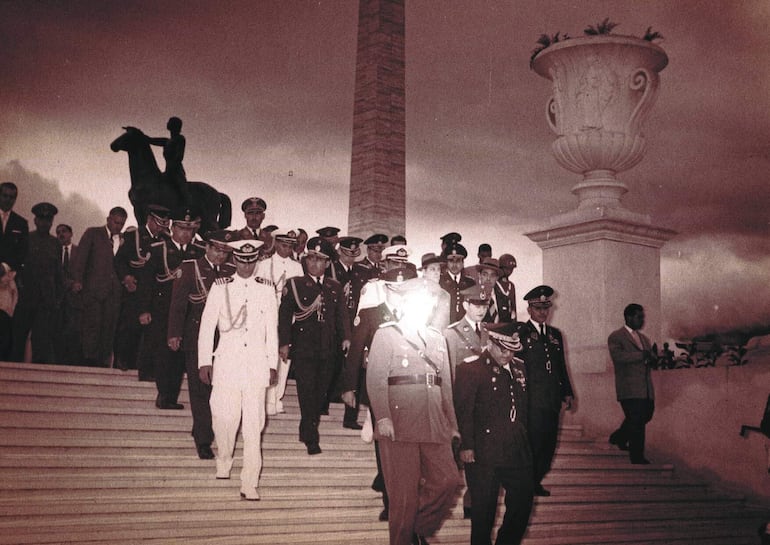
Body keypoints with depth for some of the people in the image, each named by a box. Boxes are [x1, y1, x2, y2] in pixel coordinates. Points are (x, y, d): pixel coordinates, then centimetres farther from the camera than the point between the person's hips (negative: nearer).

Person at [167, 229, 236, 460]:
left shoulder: (232, 272, 9)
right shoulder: (190, 267, 2)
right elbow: (178, 303, -2)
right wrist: (174, 333, -9)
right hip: (196, 335, -2)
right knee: (199, 387, -1)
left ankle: (202, 434, 21)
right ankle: (204, 440, 5)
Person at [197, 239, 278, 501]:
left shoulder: (266, 289, 9)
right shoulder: (220, 287, 5)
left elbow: (271, 329, 12)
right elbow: (207, 325, 6)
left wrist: (273, 365, 10)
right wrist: (204, 362, 2)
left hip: (256, 364, 1)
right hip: (226, 363, 0)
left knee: (254, 425, -4)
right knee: (225, 417, -1)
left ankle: (250, 483, 0)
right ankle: (223, 462, 29)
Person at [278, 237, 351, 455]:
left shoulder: (335, 287, 13)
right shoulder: (294, 284, 3)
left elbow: (342, 315, 12)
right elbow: (284, 314, -1)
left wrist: (345, 338, -1)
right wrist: (284, 343, -8)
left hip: (327, 349, 4)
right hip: (302, 347, -3)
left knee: (320, 392, 9)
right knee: (307, 392, -7)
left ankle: (306, 431, 27)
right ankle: (311, 439, -3)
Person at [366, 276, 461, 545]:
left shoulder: (437, 338, 21)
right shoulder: (386, 334, 3)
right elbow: (376, 379, -8)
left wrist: (452, 423, 16)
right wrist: (382, 417, -18)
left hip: (435, 427, 5)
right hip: (399, 426, -5)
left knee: (448, 480, -3)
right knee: (404, 494, -1)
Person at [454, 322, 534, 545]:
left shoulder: (519, 368, 13)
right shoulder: (470, 369, -9)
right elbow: (463, 411, -14)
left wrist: (523, 439, 16)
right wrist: (466, 446, -18)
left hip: (517, 451, 7)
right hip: (484, 454, -7)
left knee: (524, 499, 13)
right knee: (483, 510, 3)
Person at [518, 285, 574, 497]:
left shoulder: (555, 334, 17)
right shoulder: (519, 333, -2)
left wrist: (567, 392, 14)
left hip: (552, 400, 6)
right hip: (531, 401, -6)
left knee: (548, 445, 8)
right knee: (533, 443, -6)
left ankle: (536, 481, 22)